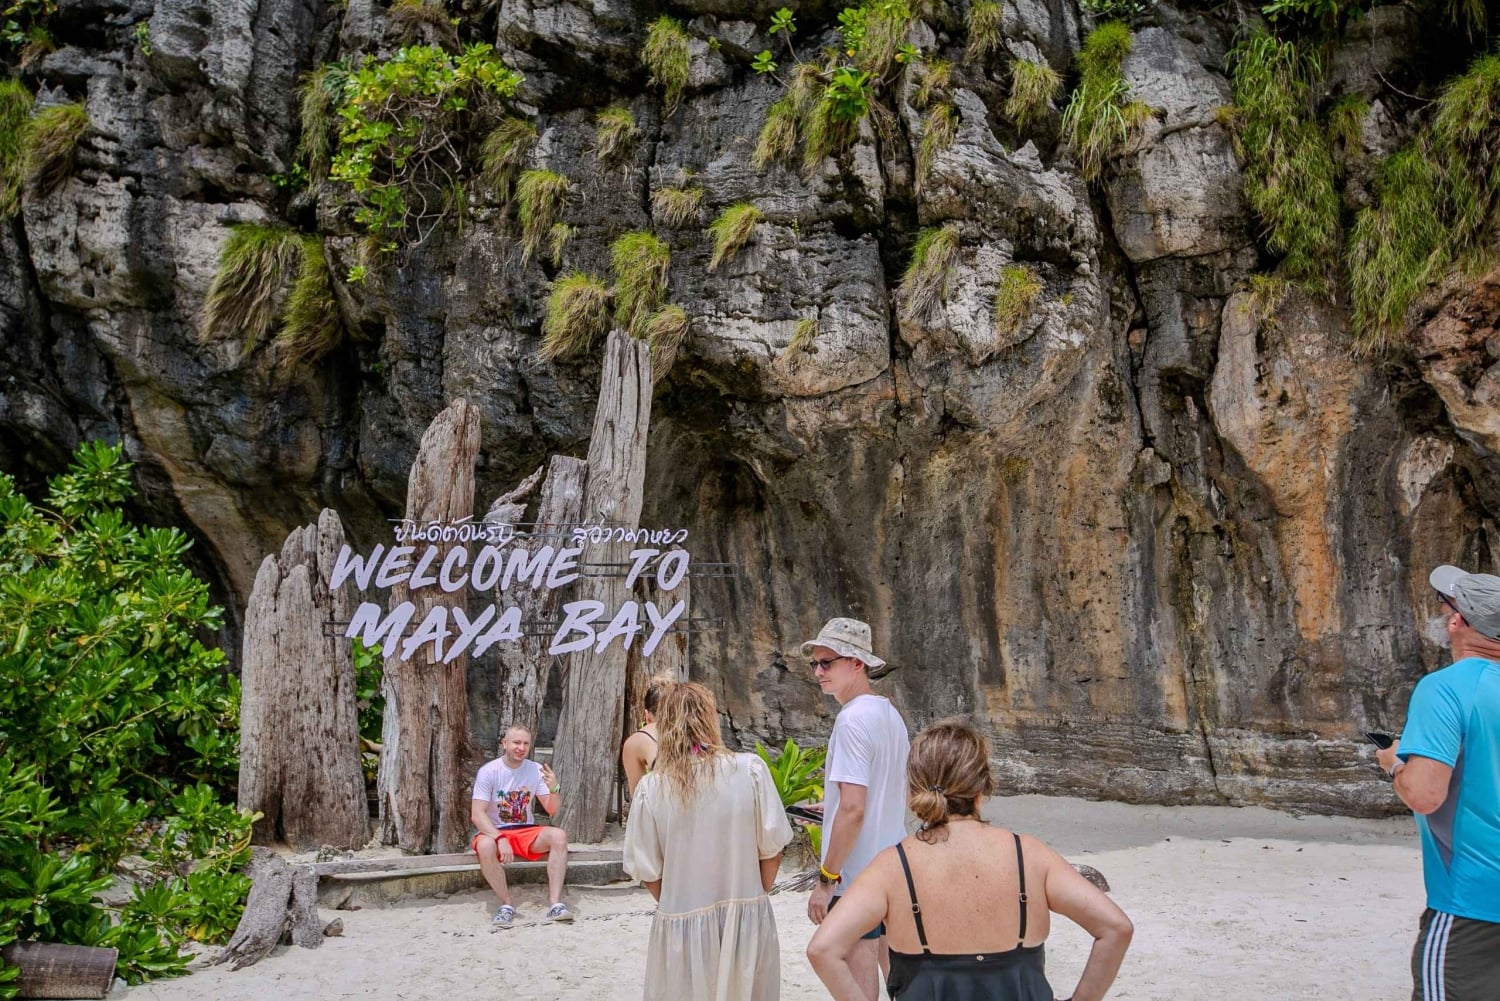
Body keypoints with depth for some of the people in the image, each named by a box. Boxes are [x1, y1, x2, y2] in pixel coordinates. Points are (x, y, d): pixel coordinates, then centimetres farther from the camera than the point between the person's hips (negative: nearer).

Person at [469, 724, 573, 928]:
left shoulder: (536, 770, -2)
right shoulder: (488, 772, -12)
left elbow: (553, 811, -1)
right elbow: (477, 814, -18)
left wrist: (554, 789, -22)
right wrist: (500, 839, -33)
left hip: (526, 832, 3)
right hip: (494, 831, -3)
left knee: (559, 835, -25)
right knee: (485, 846, -37)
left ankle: (555, 904, -27)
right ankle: (507, 904, -19)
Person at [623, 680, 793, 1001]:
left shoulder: (651, 788, -10)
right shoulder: (750, 770, -11)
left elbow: (647, 871, -4)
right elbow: (771, 849, -5)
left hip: (681, 926, 0)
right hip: (745, 920, 0)